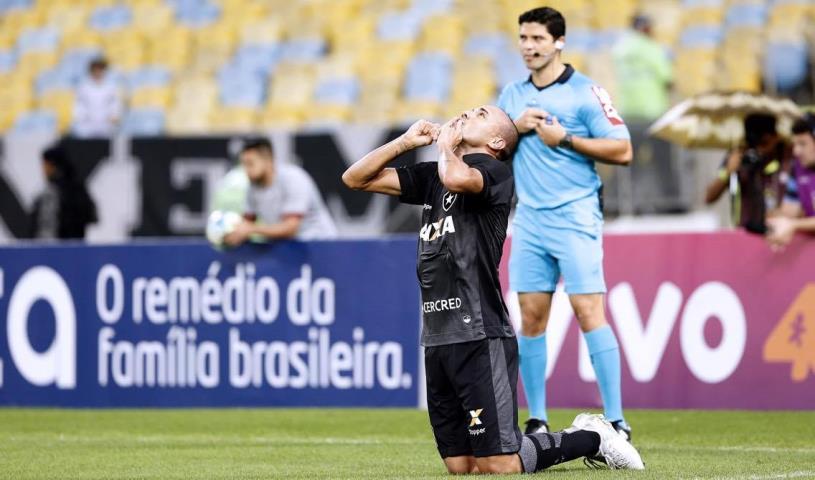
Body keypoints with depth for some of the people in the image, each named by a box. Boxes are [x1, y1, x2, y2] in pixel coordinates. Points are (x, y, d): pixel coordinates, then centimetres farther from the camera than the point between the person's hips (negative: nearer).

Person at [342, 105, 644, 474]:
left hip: (479, 337, -8)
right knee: (461, 466, 6)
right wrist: (407, 141, 11)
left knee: (498, 465, -10)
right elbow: (355, 179, 20)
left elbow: (456, 179, -28)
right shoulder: (431, 175, 19)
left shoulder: (494, 171, -4)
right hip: (436, 339, 8)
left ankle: (591, 439, 13)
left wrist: (445, 145, -7)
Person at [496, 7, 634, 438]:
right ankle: (537, 422, 11)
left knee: (589, 312, -12)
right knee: (530, 317, 4)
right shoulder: (512, 96, 14)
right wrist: (516, 128, -1)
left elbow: (622, 151, -8)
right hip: (529, 220, 6)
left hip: (575, 218, -6)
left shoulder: (584, 92, -4)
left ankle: (616, 422, -12)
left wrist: (566, 139, -14)